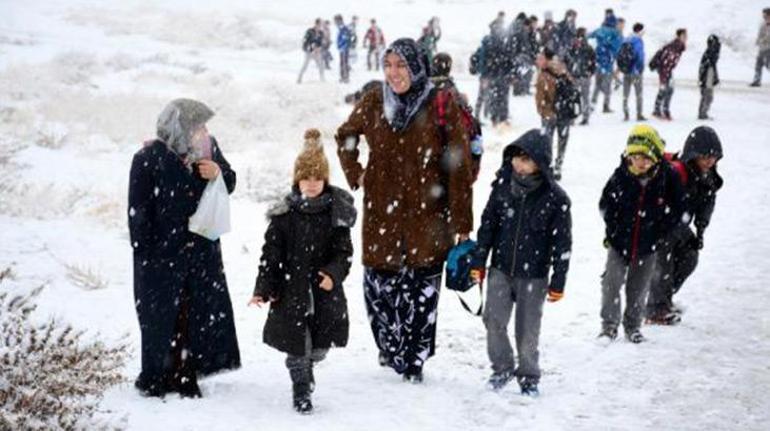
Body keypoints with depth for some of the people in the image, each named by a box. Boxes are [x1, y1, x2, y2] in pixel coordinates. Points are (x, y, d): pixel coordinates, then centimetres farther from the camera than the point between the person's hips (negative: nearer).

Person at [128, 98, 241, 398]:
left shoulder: (208, 149, -1)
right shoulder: (148, 159, -16)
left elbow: (230, 184, 13)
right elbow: (138, 212, -11)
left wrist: (219, 173, -10)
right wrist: (146, 257, -12)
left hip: (202, 250, 5)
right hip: (162, 254, -5)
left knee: (203, 311, 7)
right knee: (163, 317, 5)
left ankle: (186, 375, 21)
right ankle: (157, 381, 20)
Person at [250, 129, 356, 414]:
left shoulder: (337, 212, -2)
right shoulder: (284, 214, -4)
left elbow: (344, 252, -1)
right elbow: (271, 253, -1)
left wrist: (333, 274, -20)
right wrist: (263, 289, -7)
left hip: (325, 292, 1)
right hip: (291, 290, -1)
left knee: (320, 346, 8)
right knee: (296, 346, 2)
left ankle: (307, 366, 42)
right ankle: (301, 390, 23)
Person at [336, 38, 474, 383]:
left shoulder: (442, 108, -7)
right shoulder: (373, 103, 3)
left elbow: (459, 168, -6)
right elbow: (345, 136, 23)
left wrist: (461, 223, -8)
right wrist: (354, 174, 10)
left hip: (426, 214, -2)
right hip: (381, 213, 3)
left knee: (421, 289, 2)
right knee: (378, 284, 4)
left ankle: (414, 360, 19)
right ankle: (389, 346, 30)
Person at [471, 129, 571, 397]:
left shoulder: (555, 198, -12)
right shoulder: (502, 185, -2)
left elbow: (562, 242, -6)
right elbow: (488, 223, 7)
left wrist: (558, 282, -4)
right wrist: (478, 261, 7)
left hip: (534, 275, -3)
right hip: (501, 269, 3)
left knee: (527, 330, 4)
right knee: (494, 320, -3)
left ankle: (529, 376, 25)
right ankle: (503, 368, 20)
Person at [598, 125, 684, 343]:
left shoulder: (668, 178, -12)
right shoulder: (621, 175, -12)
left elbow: (675, 210, -1)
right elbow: (605, 204, 2)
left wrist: (659, 233, -5)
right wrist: (613, 228, -2)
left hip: (648, 244, 0)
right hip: (619, 242, 0)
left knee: (638, 288, 11)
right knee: (611, 282, -3)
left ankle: (633, 326, 29)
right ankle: (609, 325, 12)